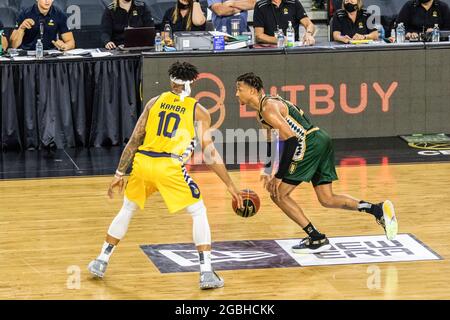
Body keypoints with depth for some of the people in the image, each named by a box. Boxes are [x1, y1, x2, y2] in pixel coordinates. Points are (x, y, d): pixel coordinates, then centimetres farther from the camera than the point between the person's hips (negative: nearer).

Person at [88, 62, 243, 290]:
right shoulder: (198, 111, 9)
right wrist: (230, 186, 10)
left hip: (142, 162, 3)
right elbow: (209, 154, 5)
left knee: (127, 209, 26)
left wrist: (119, 173, 21)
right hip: (169, 167, -3)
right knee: (199, 212, 11)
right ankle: (207, 273, 1)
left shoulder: (155, 102, 16)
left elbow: (134, 140, 15)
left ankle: (101, 262, 32)